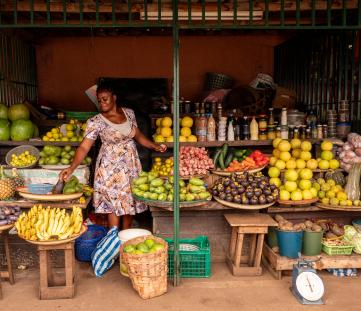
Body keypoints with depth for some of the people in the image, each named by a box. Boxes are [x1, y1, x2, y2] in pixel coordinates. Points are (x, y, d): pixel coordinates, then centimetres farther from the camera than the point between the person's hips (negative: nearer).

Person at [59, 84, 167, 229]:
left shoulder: (129, 113, 2)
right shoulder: (96, 122, -12)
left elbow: (137, 135, 13)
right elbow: (84, 147, -18)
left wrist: (155, 146, 2)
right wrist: (71, 168, -30)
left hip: (131, 164, 5)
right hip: (111, 167, -4)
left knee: (130, 201, 12)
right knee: (115, 203, 0)